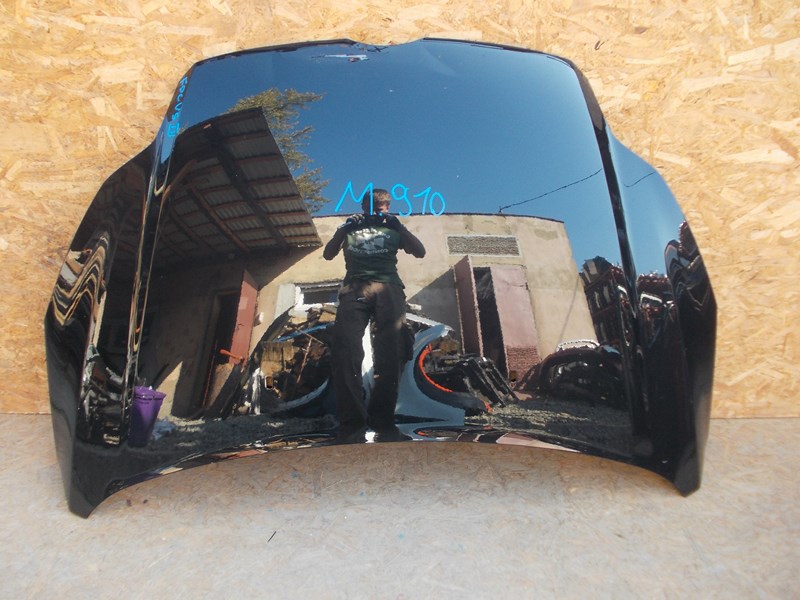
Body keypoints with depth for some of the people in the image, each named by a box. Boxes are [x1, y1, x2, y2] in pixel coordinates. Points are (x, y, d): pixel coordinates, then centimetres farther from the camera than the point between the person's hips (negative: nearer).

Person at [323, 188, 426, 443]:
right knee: (345, 350, -21)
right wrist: (345, 228, 4)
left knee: (390, 353, -17)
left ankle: (383, 423, -16)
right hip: (355, 288, 0)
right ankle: (352, 424, -22)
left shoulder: (393, 228, 28)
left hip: (389, 288, 1)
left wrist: (399, 226, 5)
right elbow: (328, 254, 18)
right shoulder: (351, 228, 29)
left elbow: (420, 252, 16)